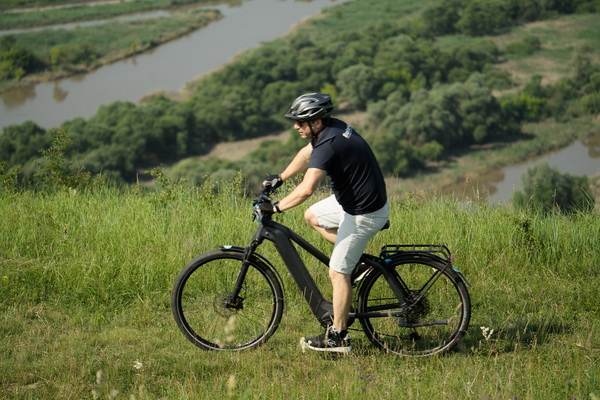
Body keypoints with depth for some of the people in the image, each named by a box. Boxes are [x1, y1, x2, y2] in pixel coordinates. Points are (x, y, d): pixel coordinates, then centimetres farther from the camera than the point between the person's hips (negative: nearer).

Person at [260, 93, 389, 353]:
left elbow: (306, 189, -36)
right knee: (312, 216, 22)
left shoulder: (328, 145, -27)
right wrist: (279, 178, 24)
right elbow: (306, 154, 22)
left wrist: (276, 207, -25)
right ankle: (359, 259, 21)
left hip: (363, 214, -10)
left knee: (338, 272, -3)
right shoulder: (333, 128, 3)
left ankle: (338, 337, 5)